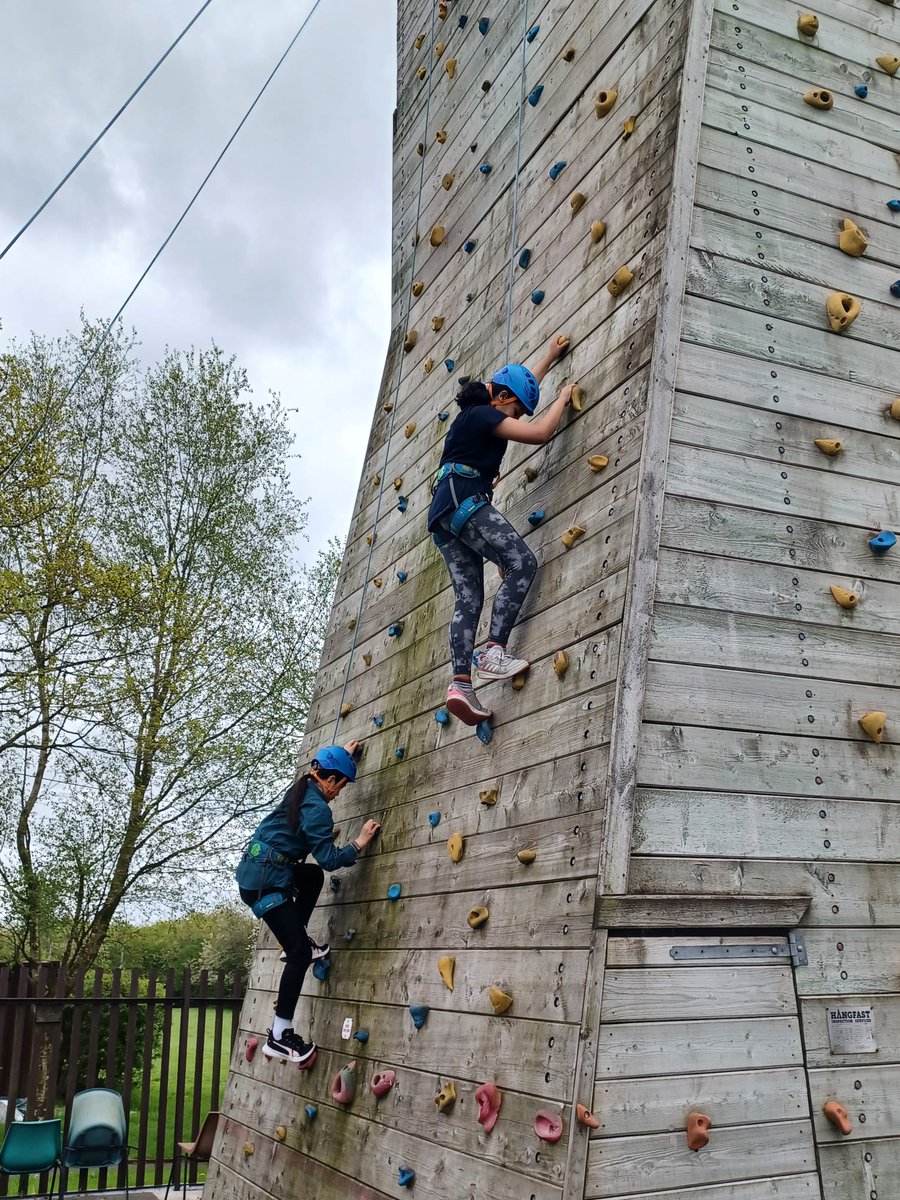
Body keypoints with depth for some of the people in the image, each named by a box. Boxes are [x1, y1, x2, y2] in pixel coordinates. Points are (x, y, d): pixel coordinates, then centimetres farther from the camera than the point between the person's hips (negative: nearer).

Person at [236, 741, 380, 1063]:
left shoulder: (303, 786, 10)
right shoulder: (317, 809, -16)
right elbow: (330, 858, -17)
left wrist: (345, 755, 45)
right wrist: (360, 842, -4)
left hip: (257, 867, 10)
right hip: (265, 880, -10)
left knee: (313, 875, 31)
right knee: (299, 952, -6)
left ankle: (297, 941, 28)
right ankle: (279, 1035, -4)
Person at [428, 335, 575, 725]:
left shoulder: (473, 416, 28)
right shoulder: (483, 414, -2)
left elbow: (519, 385, 44)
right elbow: (540, 432, -10)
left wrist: (550, 358, 51)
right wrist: (563, 397, 7)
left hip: (445, 511, 10)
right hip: (464, 500, -10)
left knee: (468, 598, -1)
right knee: (522, 563, -15)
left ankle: (461, 684, -14)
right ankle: (494, 650, -25)